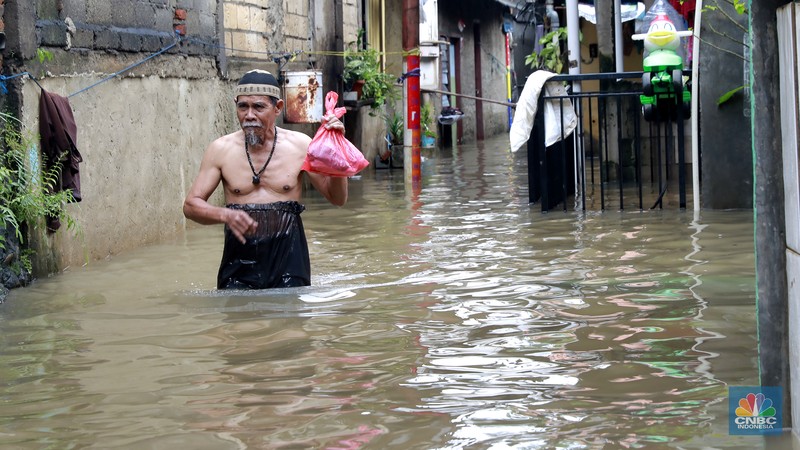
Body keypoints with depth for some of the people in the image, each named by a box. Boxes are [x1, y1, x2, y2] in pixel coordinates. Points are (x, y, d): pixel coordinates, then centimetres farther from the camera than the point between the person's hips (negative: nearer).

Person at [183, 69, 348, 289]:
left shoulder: (299, 145, 2)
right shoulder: (220, 150, 3)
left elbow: (338, 199, 4)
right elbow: (191, 205, 3)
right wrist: (225, 215, -17)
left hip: (288, 257, 0)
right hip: (239, 257, 0)